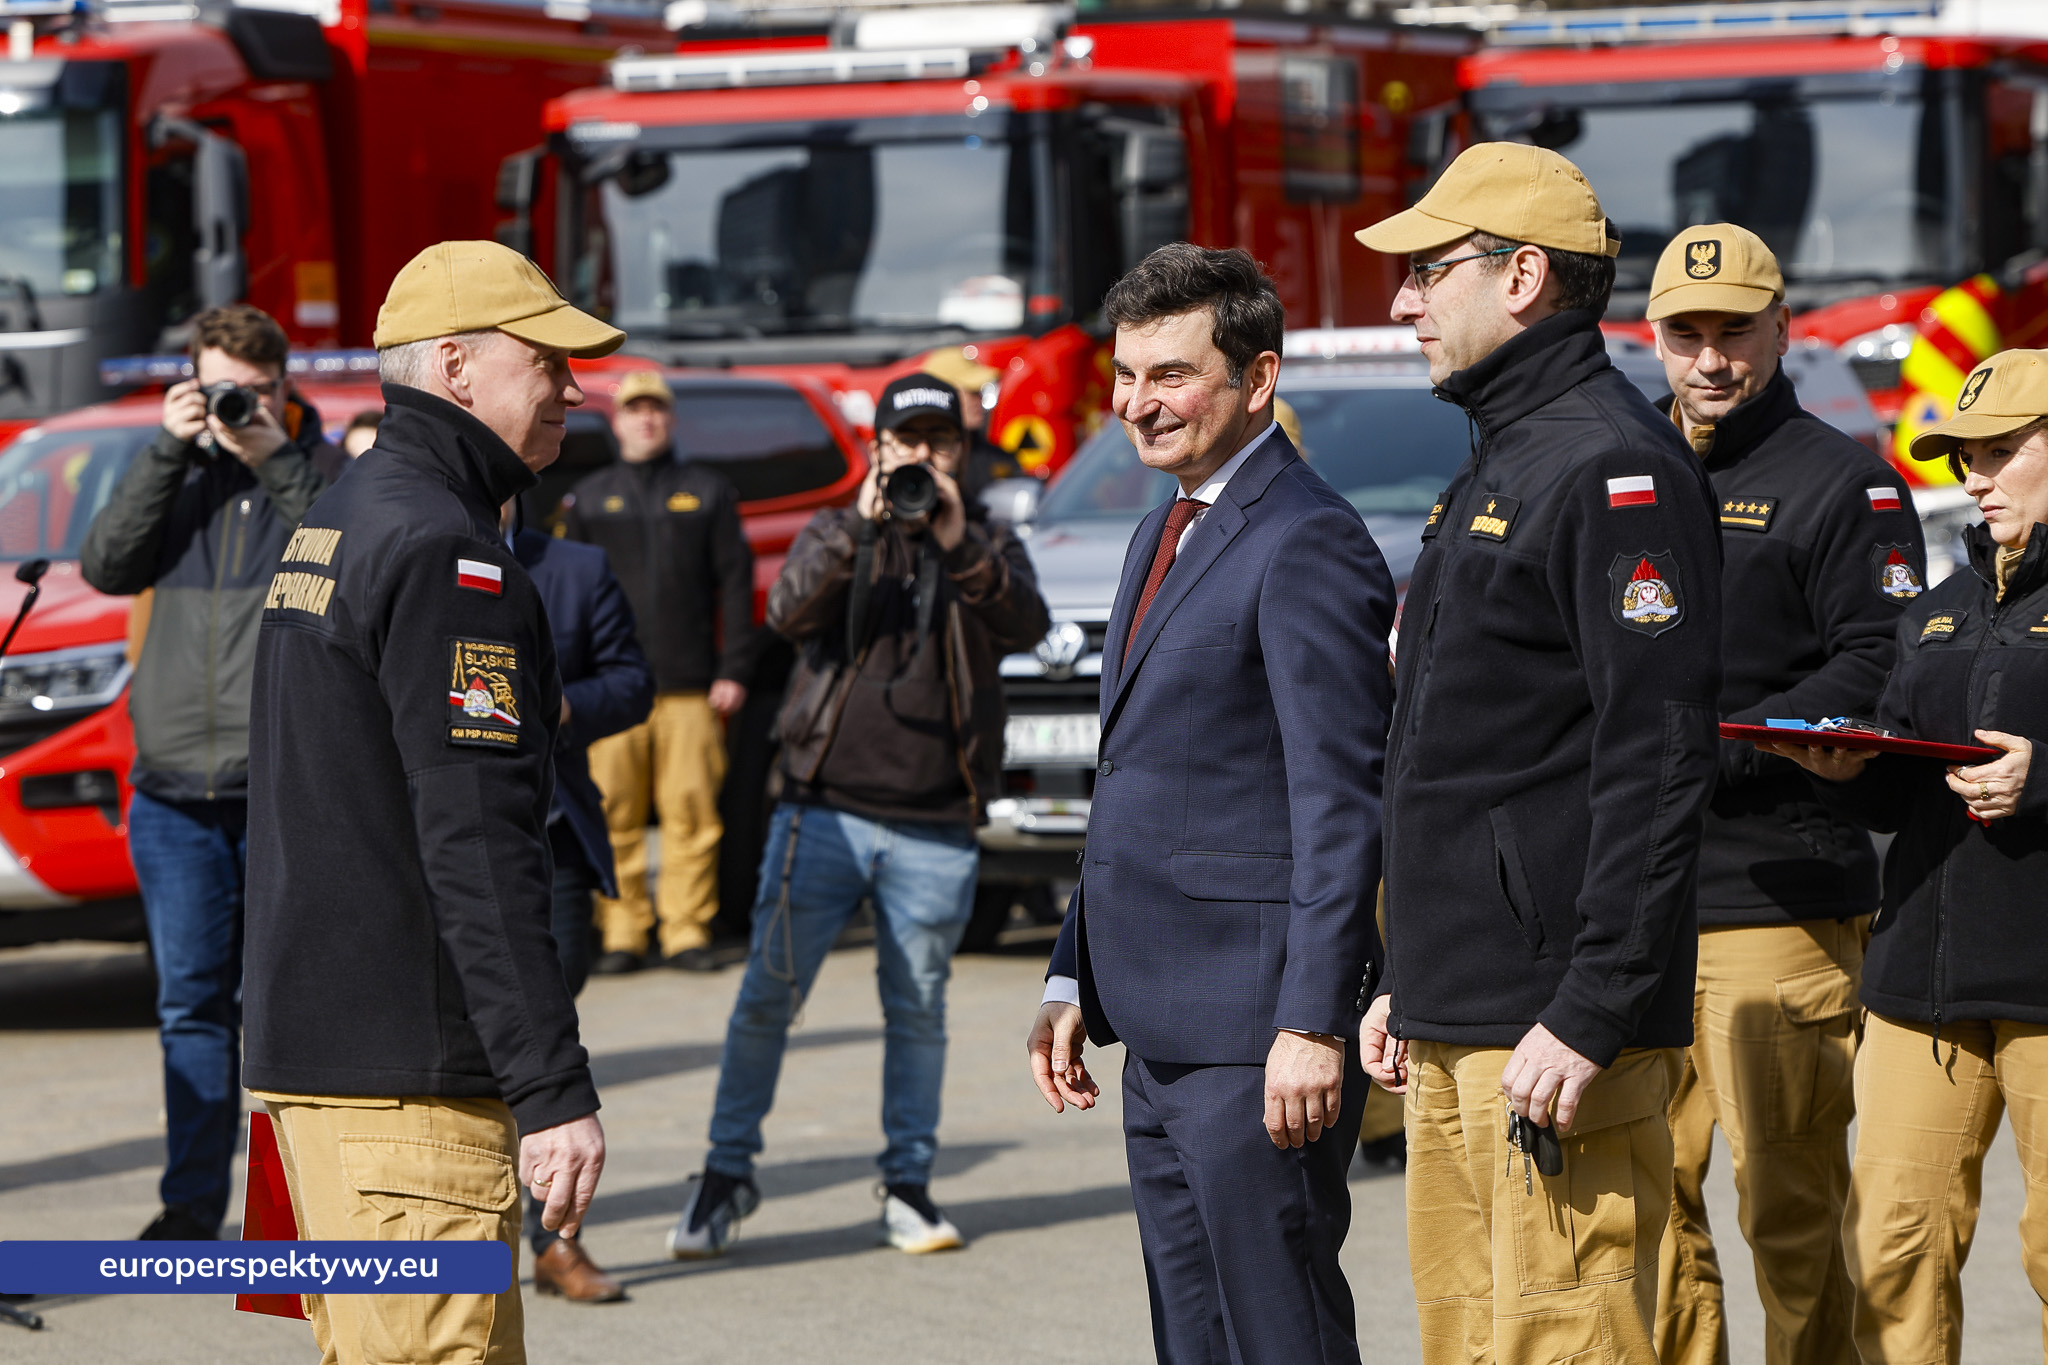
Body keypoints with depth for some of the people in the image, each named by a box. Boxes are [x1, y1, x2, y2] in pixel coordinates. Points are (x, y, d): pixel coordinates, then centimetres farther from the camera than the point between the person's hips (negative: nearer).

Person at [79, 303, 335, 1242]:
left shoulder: (319, 473, 4)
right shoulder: (179, 476, 13)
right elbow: (107, 566, -1)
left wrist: (278, 460, -15)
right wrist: (170, 451, -7)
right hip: (176, 791, 3)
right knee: (191, 1004, 4)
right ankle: (191, 1206, 9)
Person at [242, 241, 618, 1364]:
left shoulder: (333, 524, 18)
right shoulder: (444, 553, -15)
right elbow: (477, 846, -21)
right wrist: (552, 1090, -22)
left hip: (306, 1047, 10)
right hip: (407, 1078, -10)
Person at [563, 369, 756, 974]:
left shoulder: (708, 492, 13)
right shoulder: (588, 499, 14)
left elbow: (736, 584, 9)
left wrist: (733, 671, 1)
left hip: (690, 689, 0)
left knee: (692, 812, -4)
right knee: (615, 816, -4)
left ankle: (687, 931, 1)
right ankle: (622, 933, 1)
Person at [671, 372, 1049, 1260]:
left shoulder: (990, 547, 11)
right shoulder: (837, 536, 10)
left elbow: (1025, 626, -10)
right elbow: (789, 610, -10)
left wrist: (959, 546, -25)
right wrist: (862, 526, -22)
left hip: (934, 831, 1)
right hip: (824, 811, 0)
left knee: (918, 1010, 6)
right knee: (767, 996, -2)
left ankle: (908, 1185, 16)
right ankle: (728, 1171, 8)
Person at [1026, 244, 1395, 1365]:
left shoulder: (1308, 544, -13)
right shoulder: (1164, 536, 18)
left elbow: (1340, 805, -18)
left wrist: (1312, 1026, -22)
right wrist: (1076, 979, 19)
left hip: (1255, 1028, -10)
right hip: (1162, 1024, 10)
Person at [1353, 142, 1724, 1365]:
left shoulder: (1616, 470, -13)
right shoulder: (1501, 461, 19)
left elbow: (1659, 767, -20)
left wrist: (1591, 1019, -24)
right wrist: (1412, 985, 22)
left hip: (1553, 1032, -10)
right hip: (1461, 1028, 10)